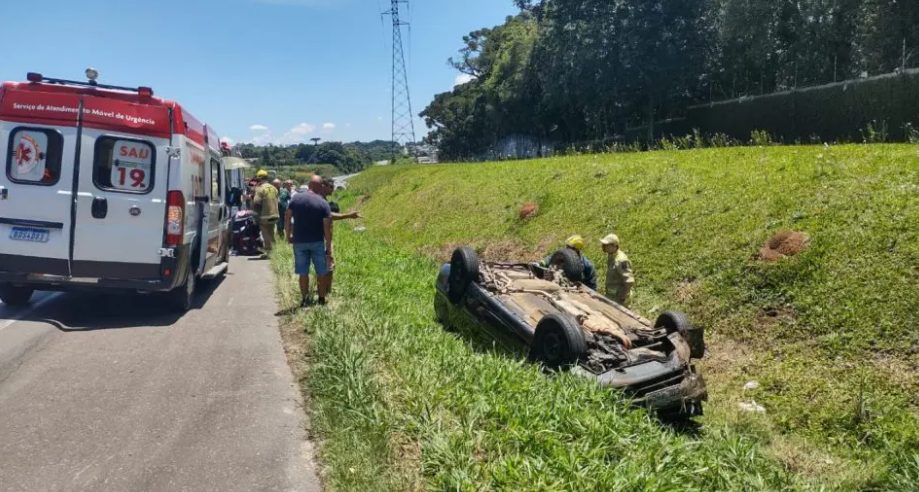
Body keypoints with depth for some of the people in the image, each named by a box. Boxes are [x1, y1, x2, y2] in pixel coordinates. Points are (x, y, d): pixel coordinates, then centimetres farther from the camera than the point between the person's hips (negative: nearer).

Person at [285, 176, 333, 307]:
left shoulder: (296, 198, 0)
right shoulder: (323, 203, -7)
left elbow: (287, 218, 1)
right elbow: (327, 228, -9)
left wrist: (288, 235, 12)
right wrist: (329, 248, -4)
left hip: (299, 242, 2)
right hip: (317, 242, -2)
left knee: (303, 273, 9)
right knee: (321, 272, 11)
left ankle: (305, 299, 13)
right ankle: (322, 298, 16)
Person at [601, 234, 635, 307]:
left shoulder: (621, 261, -28)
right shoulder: (610, 256, 2)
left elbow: (629, 281, -29)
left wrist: (622, 298, -22)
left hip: (619, 297, -9)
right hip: (611, 295, 9)